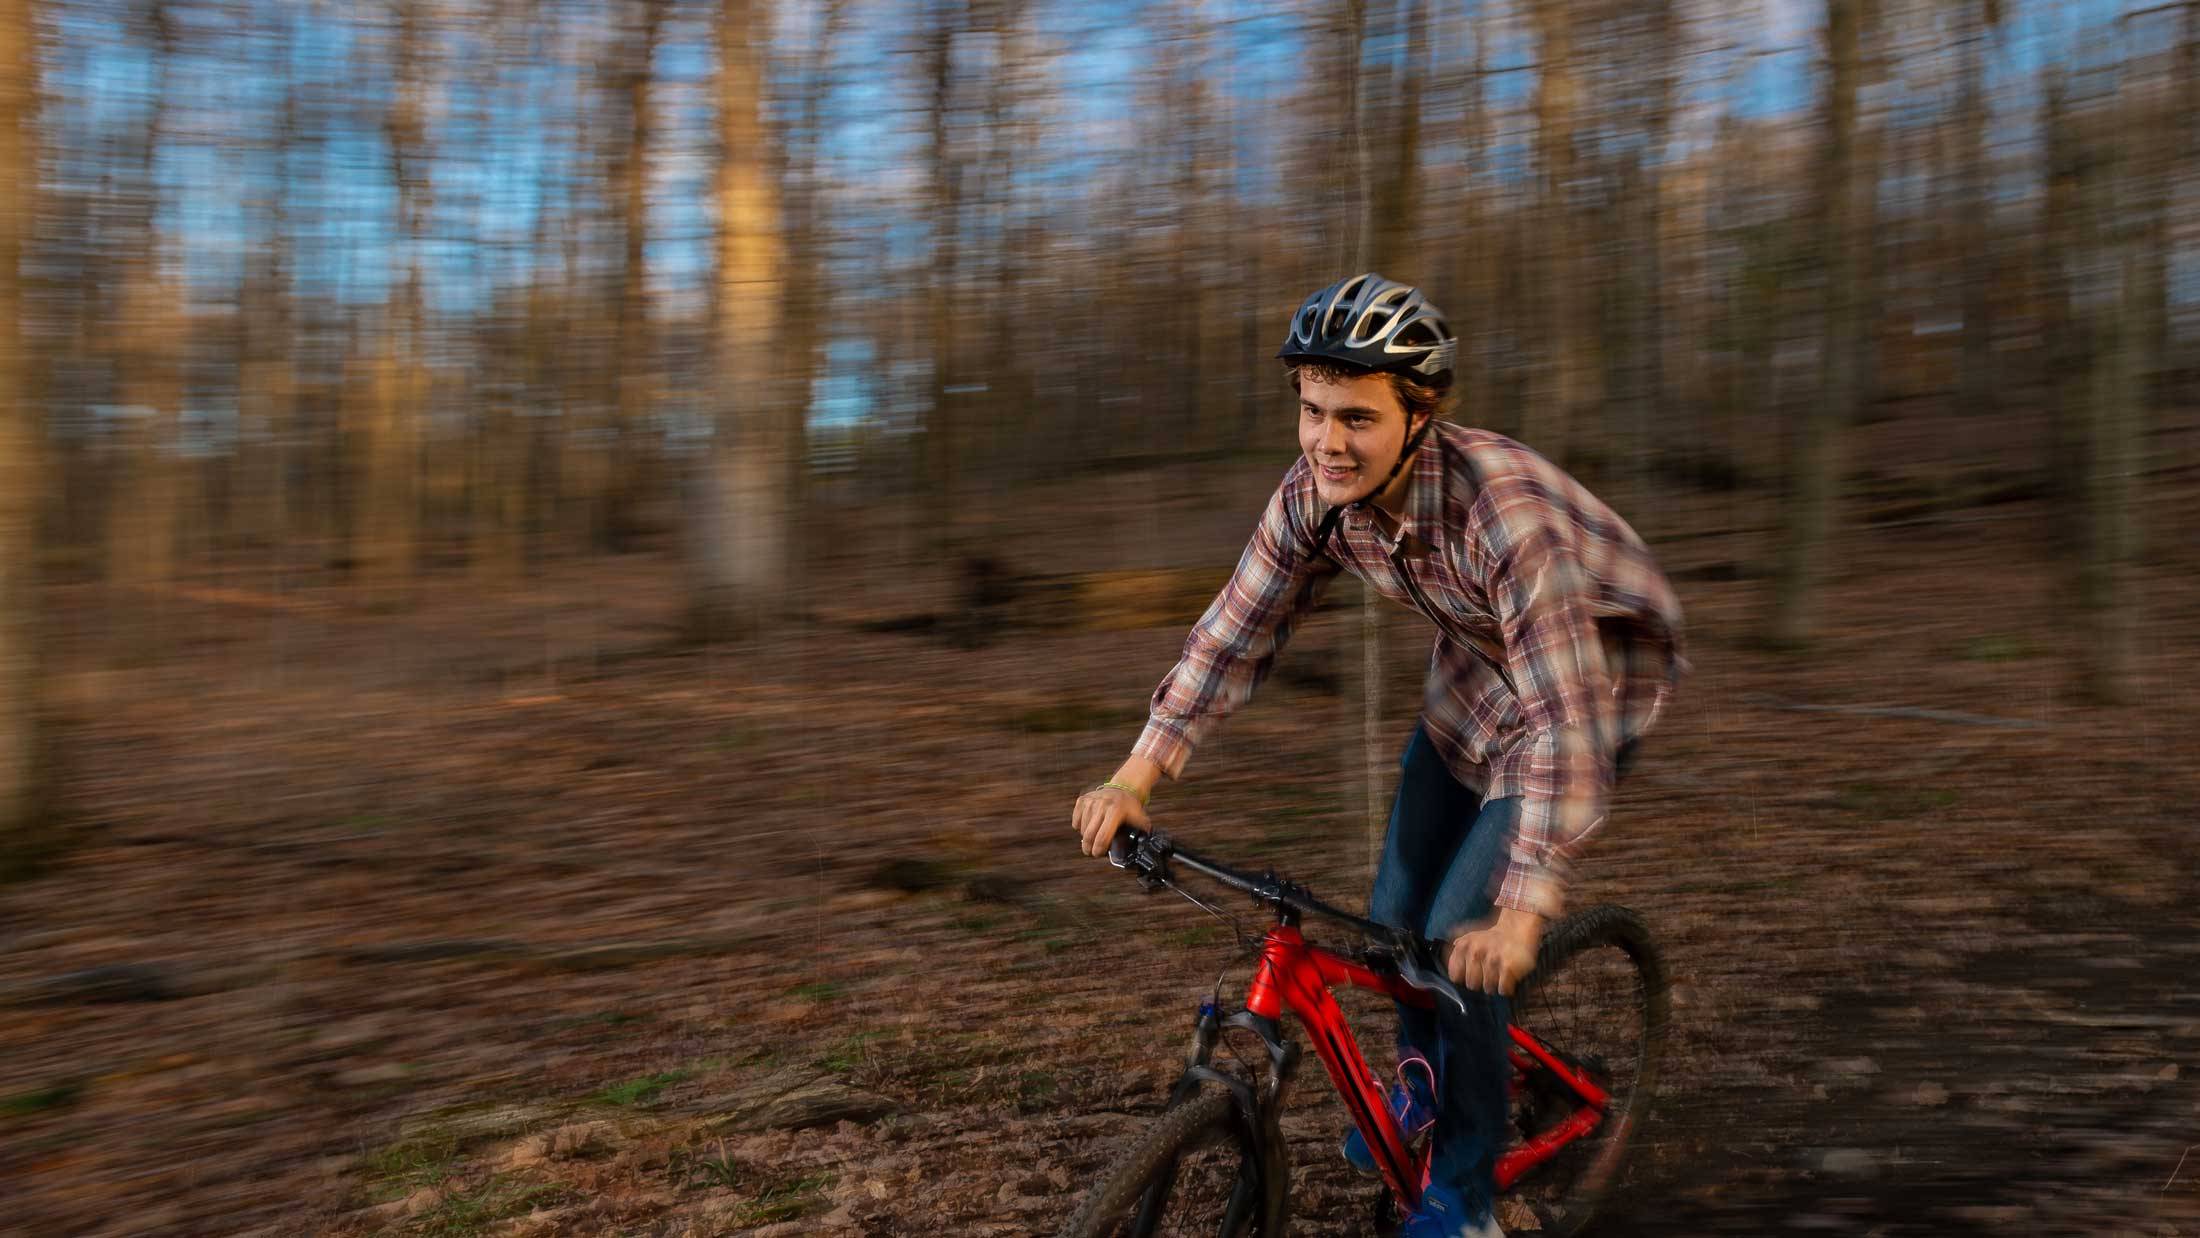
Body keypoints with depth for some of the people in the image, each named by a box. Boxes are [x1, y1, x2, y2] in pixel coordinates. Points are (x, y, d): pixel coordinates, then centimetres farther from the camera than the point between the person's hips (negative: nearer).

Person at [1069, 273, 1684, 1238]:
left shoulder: (1504, 508, -39)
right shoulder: (1316, 492, -20)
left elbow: (1563, 718, -40)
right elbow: (1234, 633, -11)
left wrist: (1526, 912, -44)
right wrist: (1133, 781, -17)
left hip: (1590, 687, -6)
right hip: (1470, 682, 6)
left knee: (1460, 944, -11)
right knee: (1397, 915, 9)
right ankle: (1421, 1081, 41)